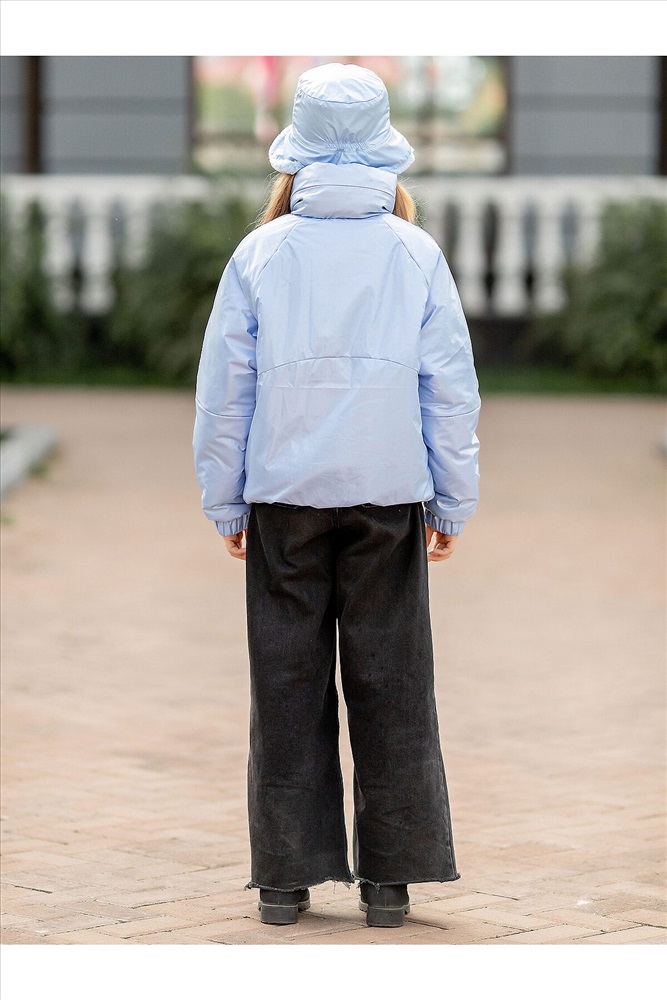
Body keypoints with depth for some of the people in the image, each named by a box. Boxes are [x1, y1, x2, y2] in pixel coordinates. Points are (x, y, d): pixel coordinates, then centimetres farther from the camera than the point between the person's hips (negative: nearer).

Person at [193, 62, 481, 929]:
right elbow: (452, 389, 2)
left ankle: (287, 875, 9)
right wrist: (454, 503, 11)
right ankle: (390, 875, 8)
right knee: (391, 681, 6)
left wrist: (225, 502, 12)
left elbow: (223, 389, 2)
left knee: (289, 682, 7)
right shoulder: (416, 253, -2)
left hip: (285, 499, 0)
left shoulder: (260, 254, -3)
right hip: (389, 497, 0)